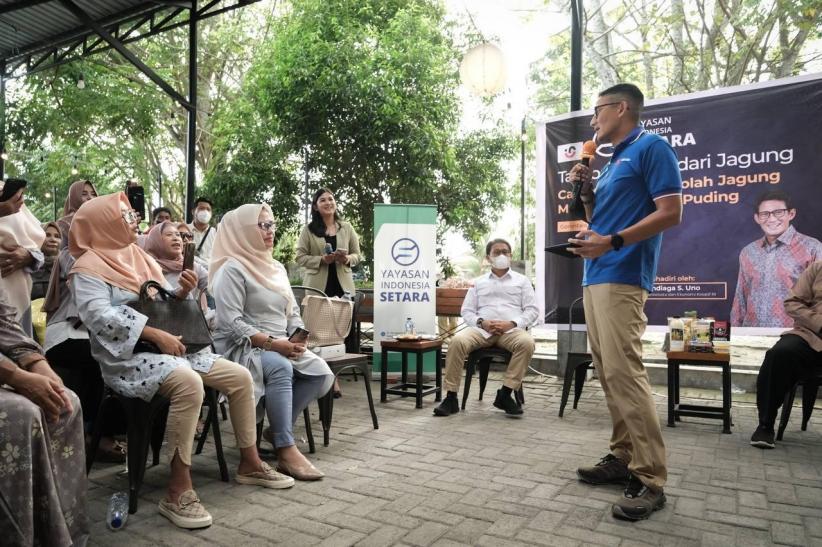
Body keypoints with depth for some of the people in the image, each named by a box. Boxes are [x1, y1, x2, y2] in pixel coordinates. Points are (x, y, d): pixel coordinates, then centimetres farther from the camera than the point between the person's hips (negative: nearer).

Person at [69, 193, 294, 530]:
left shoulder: (139, 256, 18)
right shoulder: (89, 267, -5)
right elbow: (100, 316, -21)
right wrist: (156, 334, -25)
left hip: (168, 348, 8)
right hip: (128, 357, -8)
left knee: (240, 377, -3)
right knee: (188, 382, -38)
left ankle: (249, 464, 10)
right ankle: (179, 490, -29)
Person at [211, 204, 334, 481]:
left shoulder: (277, 268, 17)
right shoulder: (233, 269, -9)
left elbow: (293, 312, 17)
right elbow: (231, 324, -18)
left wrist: (298, 339, -4)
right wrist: (272, 343, -24)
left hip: (282, 346, 8)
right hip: (243, 347, -7)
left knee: (323, 374, -15)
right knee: (281, 369, -37)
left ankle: (280, 429, -4)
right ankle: (286, 451, -31)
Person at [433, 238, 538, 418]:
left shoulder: (522, 280, 17)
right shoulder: (478, 282, 21)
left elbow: (532, 310, 8)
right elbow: (466, 311, 14)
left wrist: (512, 323, -11)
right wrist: (481, 322, -8)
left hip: (511, 329, 0)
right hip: (482, 329, 1)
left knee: (526, 342, -35)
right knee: (457, 341, -30)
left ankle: (505, 394, -23)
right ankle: (451, 397, -22)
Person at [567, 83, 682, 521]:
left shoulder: (652, 148, -3)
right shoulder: (611, 163, 23)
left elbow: (670, 213, -13)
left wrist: (611, 242, -21)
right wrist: (586, 191, 11)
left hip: (622, 278, -10)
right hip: (594, 278, 10)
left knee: (624, 374, -13)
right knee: (609, 374, 10)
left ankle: (650, 479, -6)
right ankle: (623, 457, 19)